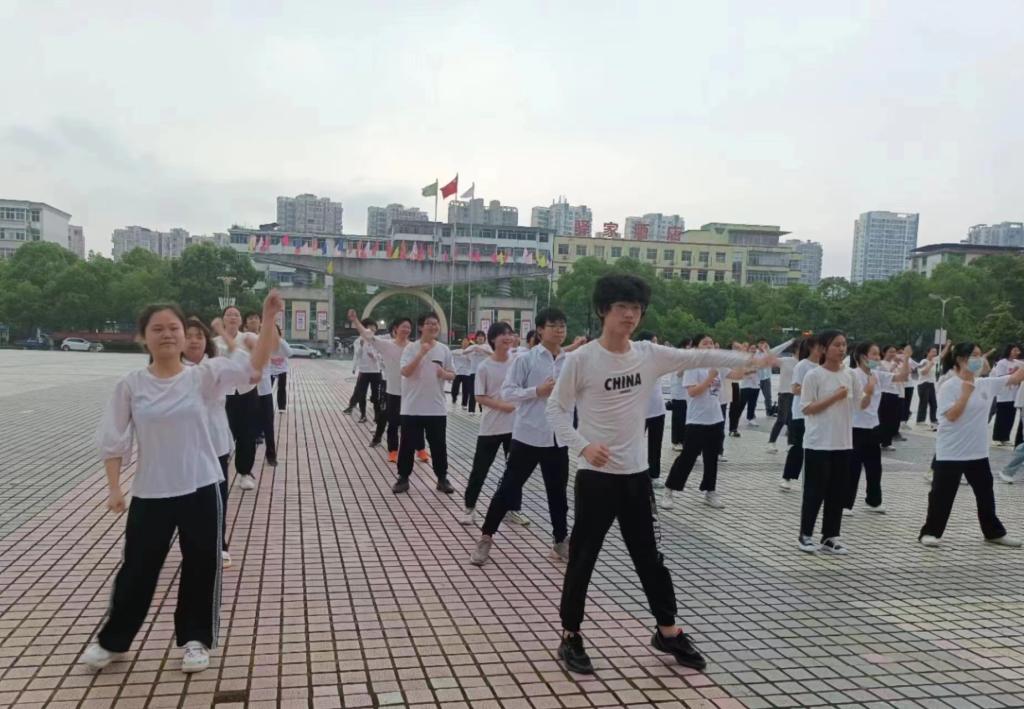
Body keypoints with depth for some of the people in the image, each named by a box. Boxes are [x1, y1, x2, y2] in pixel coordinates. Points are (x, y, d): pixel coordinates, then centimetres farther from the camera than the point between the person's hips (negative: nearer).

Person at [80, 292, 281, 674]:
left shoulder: (203, 375, -5)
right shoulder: (131, 384, -4)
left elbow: (252, 366, -17)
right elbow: (113, 441, 2)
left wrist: (268, 319, -27)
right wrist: (114, 488, -3)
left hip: (200, 489, 0)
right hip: (150, 494, 0)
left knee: (201, 567, 10)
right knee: (137, 567, 14)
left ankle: (195, 638, 30)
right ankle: (112, 639, 36)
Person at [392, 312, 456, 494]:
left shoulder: (444, 350, 4)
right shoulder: (411, 347, -5)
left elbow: (452, 375, 9)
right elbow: (405, 372, -17)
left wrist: (444, 374, -15)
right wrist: (421, 353, -23)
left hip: (437, 408, 2)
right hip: (412, 407, -2)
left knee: (438, 444, 9)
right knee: (408, 444, 5)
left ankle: (442, 478, 22)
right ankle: (403, 478, 18)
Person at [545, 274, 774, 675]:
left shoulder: (650, 354, 2)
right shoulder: (581, 359, -11)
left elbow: (697, 358, 5)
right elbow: (555, 409, -8)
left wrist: (749, 360, 1)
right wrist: (583, 446, -21)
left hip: (636, 473, 5)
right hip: (596, 475, -4)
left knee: (649, 556, 17)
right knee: (583, 558, 5)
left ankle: (668, 632, 32)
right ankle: (570, 637, 20)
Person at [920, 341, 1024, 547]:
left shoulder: (986, 384, 4)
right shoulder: (949, 387, -14)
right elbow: (951, 416, -22)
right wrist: (966, 392, -24)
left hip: (978, 453, 6)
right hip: (950, 453, -6)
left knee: (986, 493, 17)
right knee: (942, 495, 1)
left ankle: (994, 532, 32)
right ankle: (930, 532, 12)